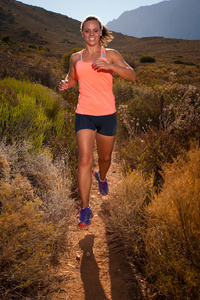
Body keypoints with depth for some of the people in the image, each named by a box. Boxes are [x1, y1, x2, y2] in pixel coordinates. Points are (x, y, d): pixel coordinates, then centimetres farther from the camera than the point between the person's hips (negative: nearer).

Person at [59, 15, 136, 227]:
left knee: (105, 157, 16)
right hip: (84, 114, 0)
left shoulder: (110, 55, 2)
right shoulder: (75, 58, 10)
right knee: (84, 160, -13)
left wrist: (110, 66, -26)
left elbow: (132, 76, -9)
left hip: (107, 115, 0)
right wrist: (65, 84, 3)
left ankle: (101, 177, 53)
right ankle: (85, 209, -5)